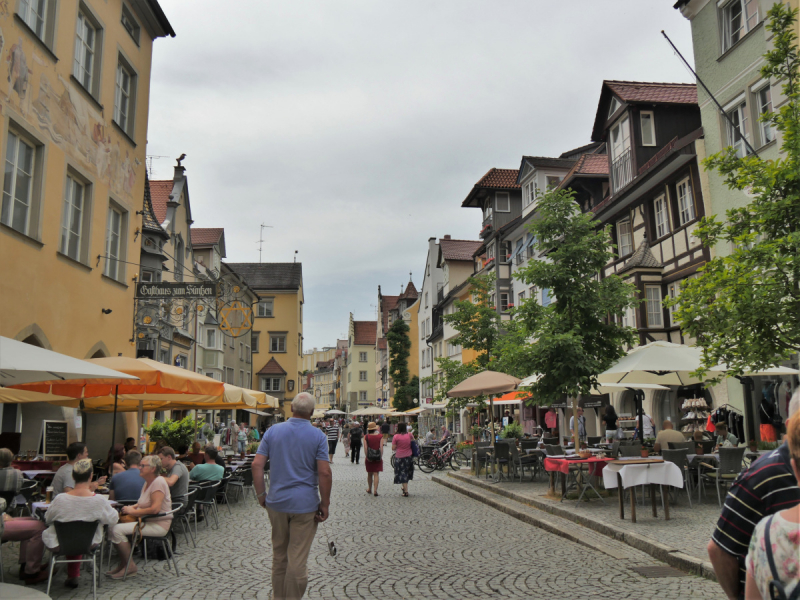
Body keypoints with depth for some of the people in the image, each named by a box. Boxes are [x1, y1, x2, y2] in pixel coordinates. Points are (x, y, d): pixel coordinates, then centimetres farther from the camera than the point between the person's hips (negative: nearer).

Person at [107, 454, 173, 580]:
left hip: (158, 525, -10)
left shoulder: (158, 482, -17)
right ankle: (122, 564, 9)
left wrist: (133, 511, -16)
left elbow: (155, 509, -25)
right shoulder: (148, 482, 13)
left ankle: (129, 566, -5)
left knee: (117, 530, -19)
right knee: (112, 527, 0)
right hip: (147, 521, 10)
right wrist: (132, 507, 4)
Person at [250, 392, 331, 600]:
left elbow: (257, 464, -3)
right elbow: (324, 473, -13)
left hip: (277, 502, 4)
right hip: (305, 504, -3)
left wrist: (261, 494, 6)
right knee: (298, 559, 4)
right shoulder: (318, 436, -8)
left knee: (279, 554, 19)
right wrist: (325, 504, -5)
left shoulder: (273, 431, 1)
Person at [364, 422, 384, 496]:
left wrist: (366, 457, -6)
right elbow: (381, 448, -9)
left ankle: (369, 489, 30)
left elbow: (365, 448, -9)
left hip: (369, 458, 1)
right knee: (376, 474, 0)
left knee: (369, 474, 16)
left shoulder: (366, 437, -4)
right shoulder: (380, 436, -4)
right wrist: (381, 456, -5)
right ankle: (375, 490, -11)